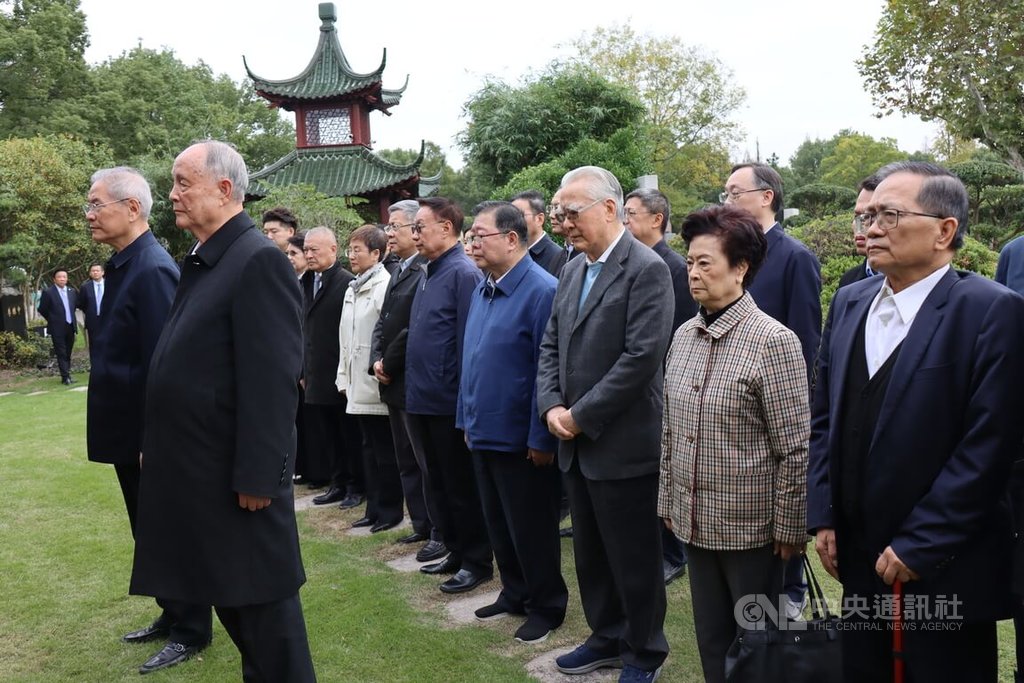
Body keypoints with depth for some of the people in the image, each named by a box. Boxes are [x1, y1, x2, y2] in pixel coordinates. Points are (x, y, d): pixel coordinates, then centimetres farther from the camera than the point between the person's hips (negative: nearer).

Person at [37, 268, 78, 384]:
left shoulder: (72, 291, 7)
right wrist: (52, 319, 7)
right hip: (57, 328, -5)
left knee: (68, 353, 10)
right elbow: (42, 310, -1)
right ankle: (65, 377, -5)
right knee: (61, 353, -4)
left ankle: (67, 374, 18)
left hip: (71, 326, 5)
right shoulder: (48, 292, -7)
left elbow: (76, 305, 19)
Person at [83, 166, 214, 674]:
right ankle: (172, 615, 35)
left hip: (152, 436, -9)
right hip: (129, 432, 9)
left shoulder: (152, 270, -21)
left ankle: (191, 632, 20)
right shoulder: (123, 265, 10)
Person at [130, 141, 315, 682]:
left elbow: (271, 381, -23)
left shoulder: (259, 262, -18)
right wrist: (156, 448, 15)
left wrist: (255, 476, -22)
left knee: (261, 597, 5)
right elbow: (181, 365, 14)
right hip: (197, 470, 9)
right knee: (226, 592, 20)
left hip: (236, 474, -9)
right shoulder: (199, 262, 11)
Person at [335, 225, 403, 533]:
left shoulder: (386, 286, -12)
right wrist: (344, 377, 14)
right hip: (358, 384, 8)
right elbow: (345, 337, 17)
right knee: (370, 449, 13)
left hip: (378, 383, -8)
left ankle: (390, 510, 12)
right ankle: (374, 509, 22)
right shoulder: (352, 290, 14)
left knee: (385, 449, 1)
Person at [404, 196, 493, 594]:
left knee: (462, 486, 3)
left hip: (449, 402, -9)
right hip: (423, 399, 9)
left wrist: (464, 396, -19)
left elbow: (469, 339, -18)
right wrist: (415, 389, 15)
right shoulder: (431, 273, 13)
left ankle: (477, 561, 17)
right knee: (440, 483, 18)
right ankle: (456, 551, 31)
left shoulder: (464, 273, -14)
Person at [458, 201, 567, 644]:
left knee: (531, 529, 7)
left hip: (520, 438, -8)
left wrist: (541, 438, -19)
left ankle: (547, 606, 25)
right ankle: (514, 593, 37)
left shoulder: (542, 291, -19)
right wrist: (466, 418, 14)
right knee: (498, 526, 20)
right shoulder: (482, 290, 8)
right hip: (483, 433, 8)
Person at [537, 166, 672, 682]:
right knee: (590, 552, 19)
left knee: (634, 557, 8)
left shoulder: (646, 269, -14)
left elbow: (642, 356, -21)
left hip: (622, 445, -8)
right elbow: (551, 346, 13)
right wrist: (551, 407, -3)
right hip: (576, 443, 8)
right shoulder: (571, 270, 11)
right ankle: (607, 637, 37)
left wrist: (581, 415, -17)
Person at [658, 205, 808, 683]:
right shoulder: (684, 336, 3)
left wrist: (789, 528, -10)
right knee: (710, 640, 17)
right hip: (694, 521, 5)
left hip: (750, 525, -5)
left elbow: (795, 448, -13)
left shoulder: (773, 340, -15)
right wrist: (669, 501, 12)